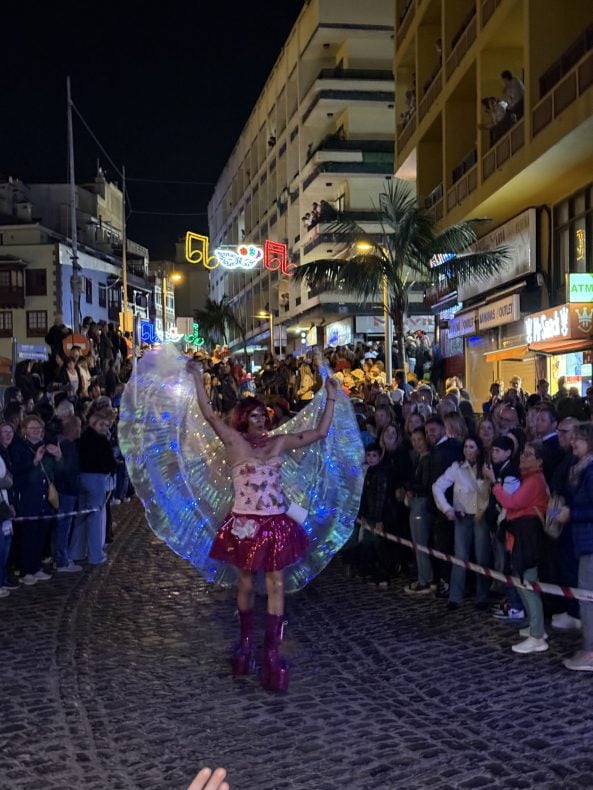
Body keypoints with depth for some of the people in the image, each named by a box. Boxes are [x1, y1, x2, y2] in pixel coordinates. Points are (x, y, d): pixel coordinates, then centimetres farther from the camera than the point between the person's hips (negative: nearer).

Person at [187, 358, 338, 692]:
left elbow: (320, 433, 7)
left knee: (276, 585, -1)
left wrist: (331, 400, 3)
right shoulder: (235, 441, -2)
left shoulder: (280, 442, 6)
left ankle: (272, 652, 4)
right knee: (246, 584, 10)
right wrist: (198, 378, -22)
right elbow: (210, 415, -15)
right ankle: (246, 642, 29)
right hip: (245, 524, -2)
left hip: (276, 524, 2)